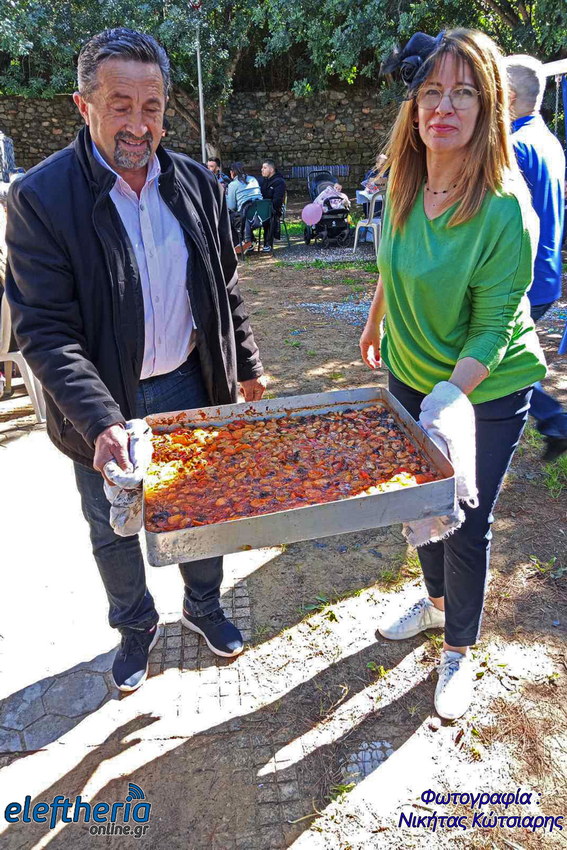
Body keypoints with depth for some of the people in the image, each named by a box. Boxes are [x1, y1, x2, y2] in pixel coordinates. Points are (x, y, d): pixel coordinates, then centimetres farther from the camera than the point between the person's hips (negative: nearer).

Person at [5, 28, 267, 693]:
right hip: (103, 404, -2)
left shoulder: (196, 184, -1)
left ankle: (203, 606, 46)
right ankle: (135, 627, 44)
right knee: (114, 532, 16)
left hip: (189, 386, 3)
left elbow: (224, 289, 9)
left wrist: (246, 364, 11)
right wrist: (101, 421, -29)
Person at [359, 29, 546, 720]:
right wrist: (374, 323, 23)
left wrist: (451, 398, -33)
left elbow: (492, 327, -20)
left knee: (466, 524, 6)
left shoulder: (504, 209, -23)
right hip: (411, 375, 6)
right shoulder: (404, 182, -6)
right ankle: (436, 602, 47)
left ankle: (458, 652, 32)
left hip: (486, 391, -5)